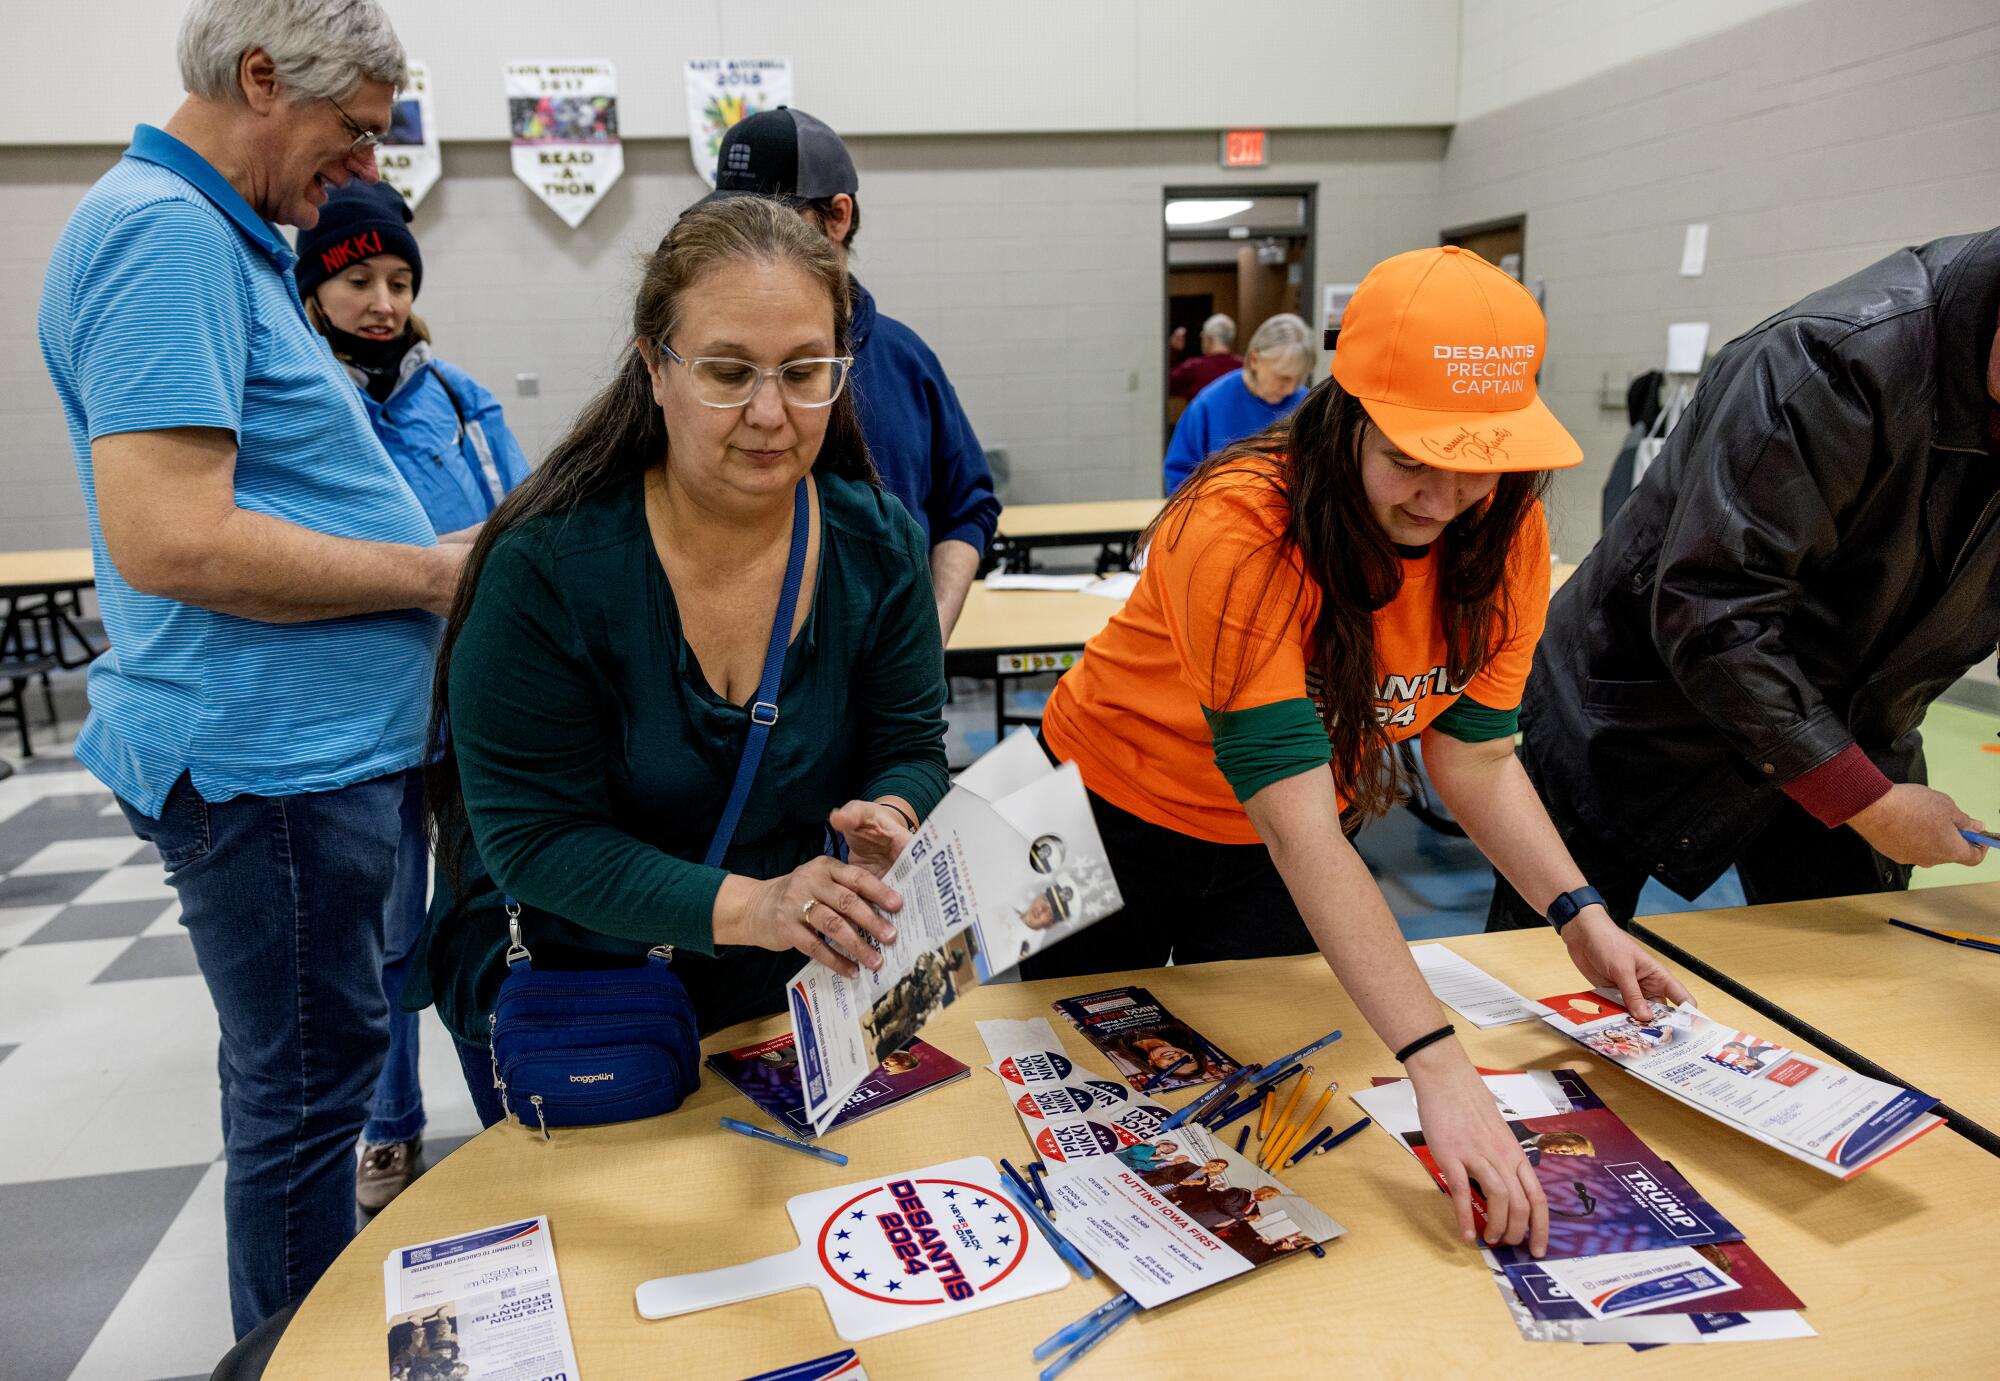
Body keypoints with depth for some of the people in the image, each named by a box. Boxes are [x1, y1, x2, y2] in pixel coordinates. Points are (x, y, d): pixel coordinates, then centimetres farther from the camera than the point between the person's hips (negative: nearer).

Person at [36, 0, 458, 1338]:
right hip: (266, 753, -11)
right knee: (306, 1086, 3)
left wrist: (438, 554, 12)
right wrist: (430, 575, -16)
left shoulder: (225, 237, 16)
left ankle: (298, 1331, 41)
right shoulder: (165, 234, -17)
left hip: (303, 742, 11)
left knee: (300, 1064, 22)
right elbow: (167, 539, -26)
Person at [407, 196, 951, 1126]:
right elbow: (535, 836, -23)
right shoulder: (545, 567, -24)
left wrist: (889, 823, -31)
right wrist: (747, 907, -36)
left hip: (786, 981, 4)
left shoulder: (880, 545, -12)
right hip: (557, 976, -3)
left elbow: (909, 750, -6)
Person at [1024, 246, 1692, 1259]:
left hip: (1272, 855, 4)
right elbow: (1299, 827, -40)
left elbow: (1474, 753, -8)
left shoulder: (1504, 533, -18)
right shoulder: (1240, 528, -36)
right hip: (1117, 814, -3)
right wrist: (1436, 1066, -44)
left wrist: (1578, 912, -23)